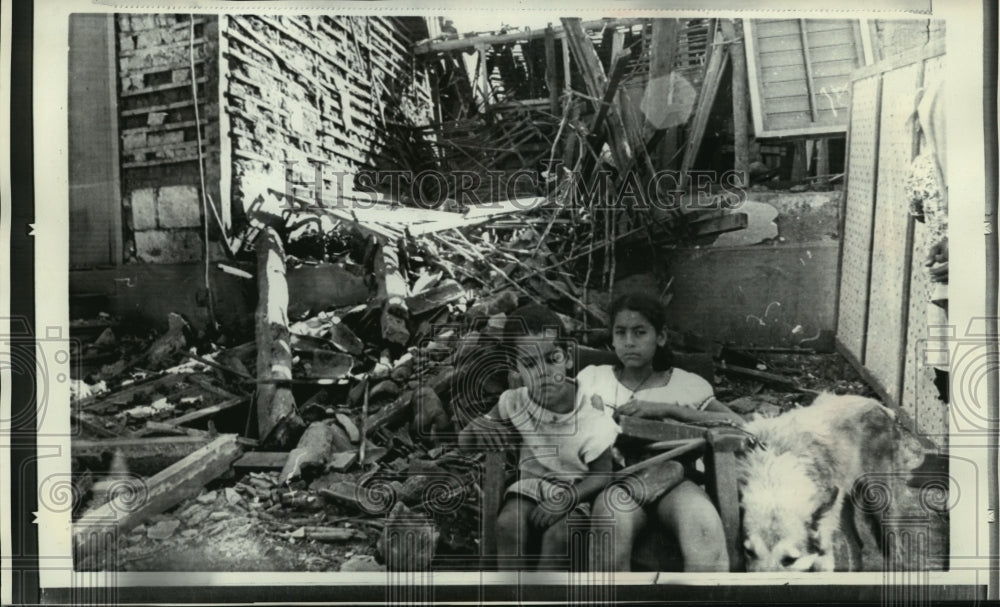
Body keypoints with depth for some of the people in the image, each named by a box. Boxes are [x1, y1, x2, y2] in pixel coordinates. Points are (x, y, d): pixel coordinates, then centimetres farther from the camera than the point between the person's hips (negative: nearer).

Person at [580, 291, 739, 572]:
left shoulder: (687, 384, 15)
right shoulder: (593, 378, 18)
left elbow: (738, 424, 1)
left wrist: (665, 409, -8)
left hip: (672, 475, 0)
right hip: (615, 477, 0)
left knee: (704, 526, -36)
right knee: (613, 521, -37)